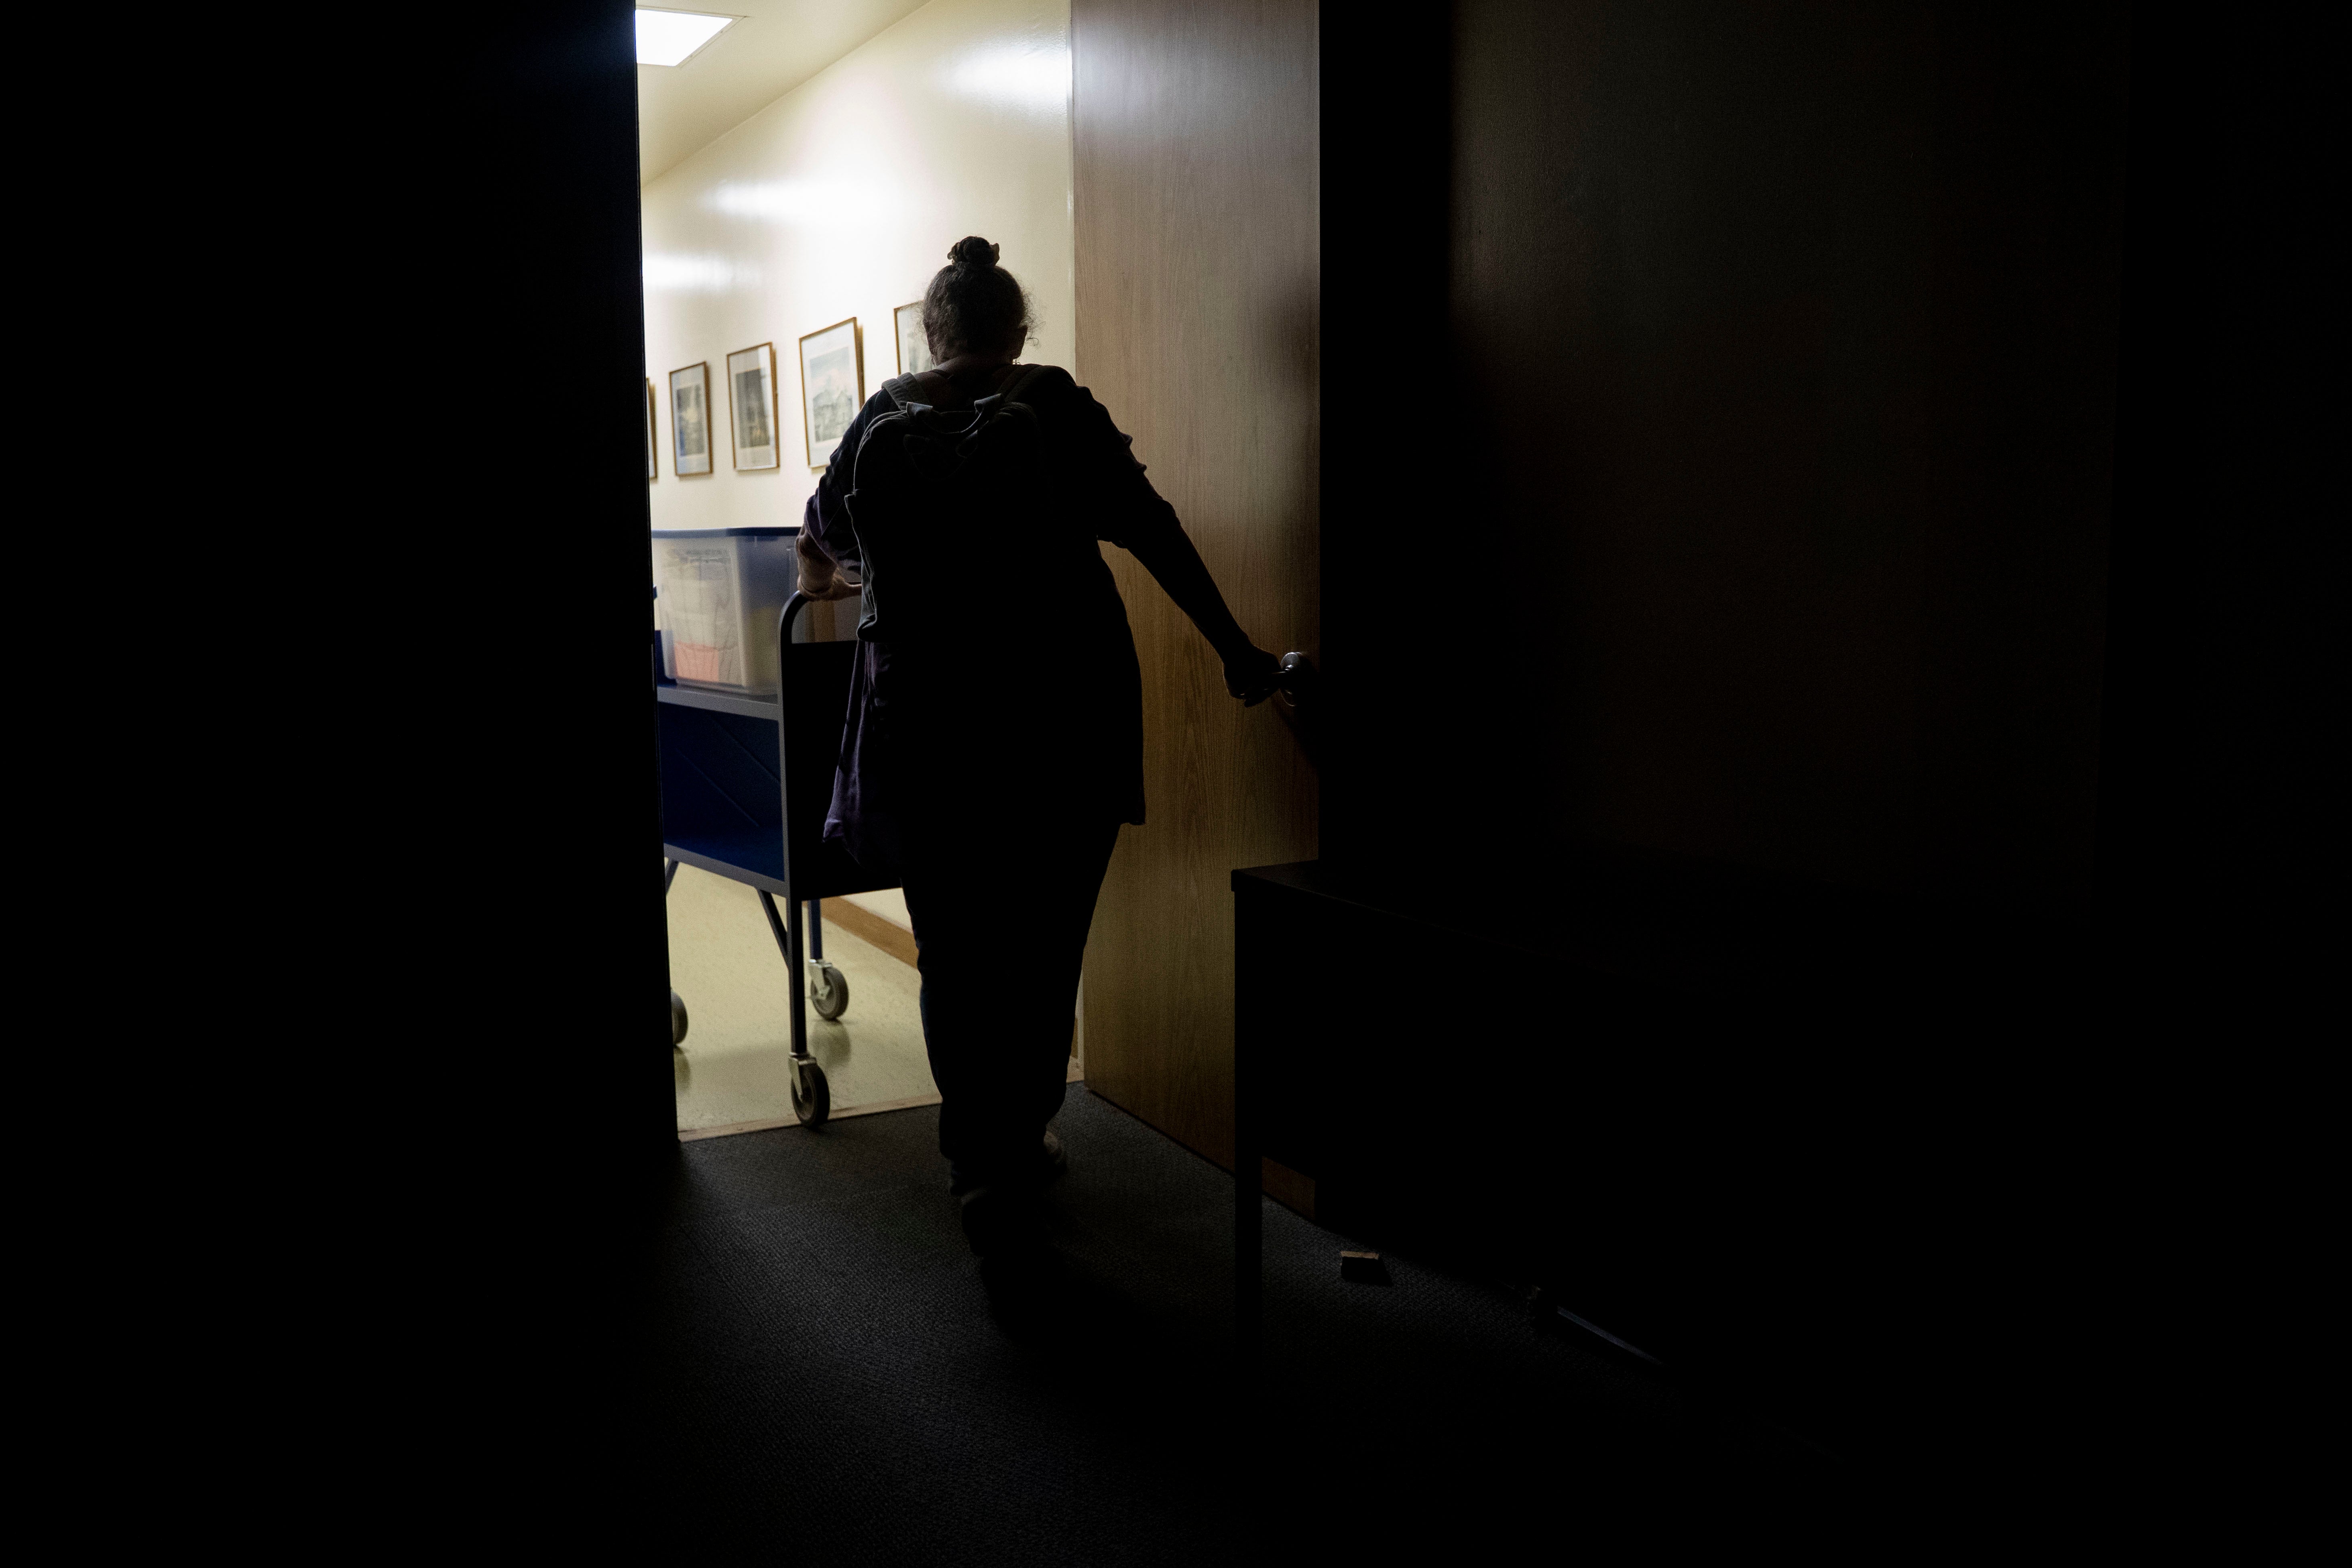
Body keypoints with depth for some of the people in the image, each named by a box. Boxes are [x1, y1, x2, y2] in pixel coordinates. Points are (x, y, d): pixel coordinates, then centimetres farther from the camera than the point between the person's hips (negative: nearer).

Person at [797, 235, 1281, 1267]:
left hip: (925, 721, 2)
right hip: (1060, 716, -1)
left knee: (954, 948, 10)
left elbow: (821, 537, 21)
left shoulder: (882, 419, 6)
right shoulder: (1056, 408, -2)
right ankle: (1014, 1154, 16)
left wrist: (826, 582, 44)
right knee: (1042, 945, 9)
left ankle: (984, 1160, 8)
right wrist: (1234, 651, 2)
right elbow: (1152, 534, -4)